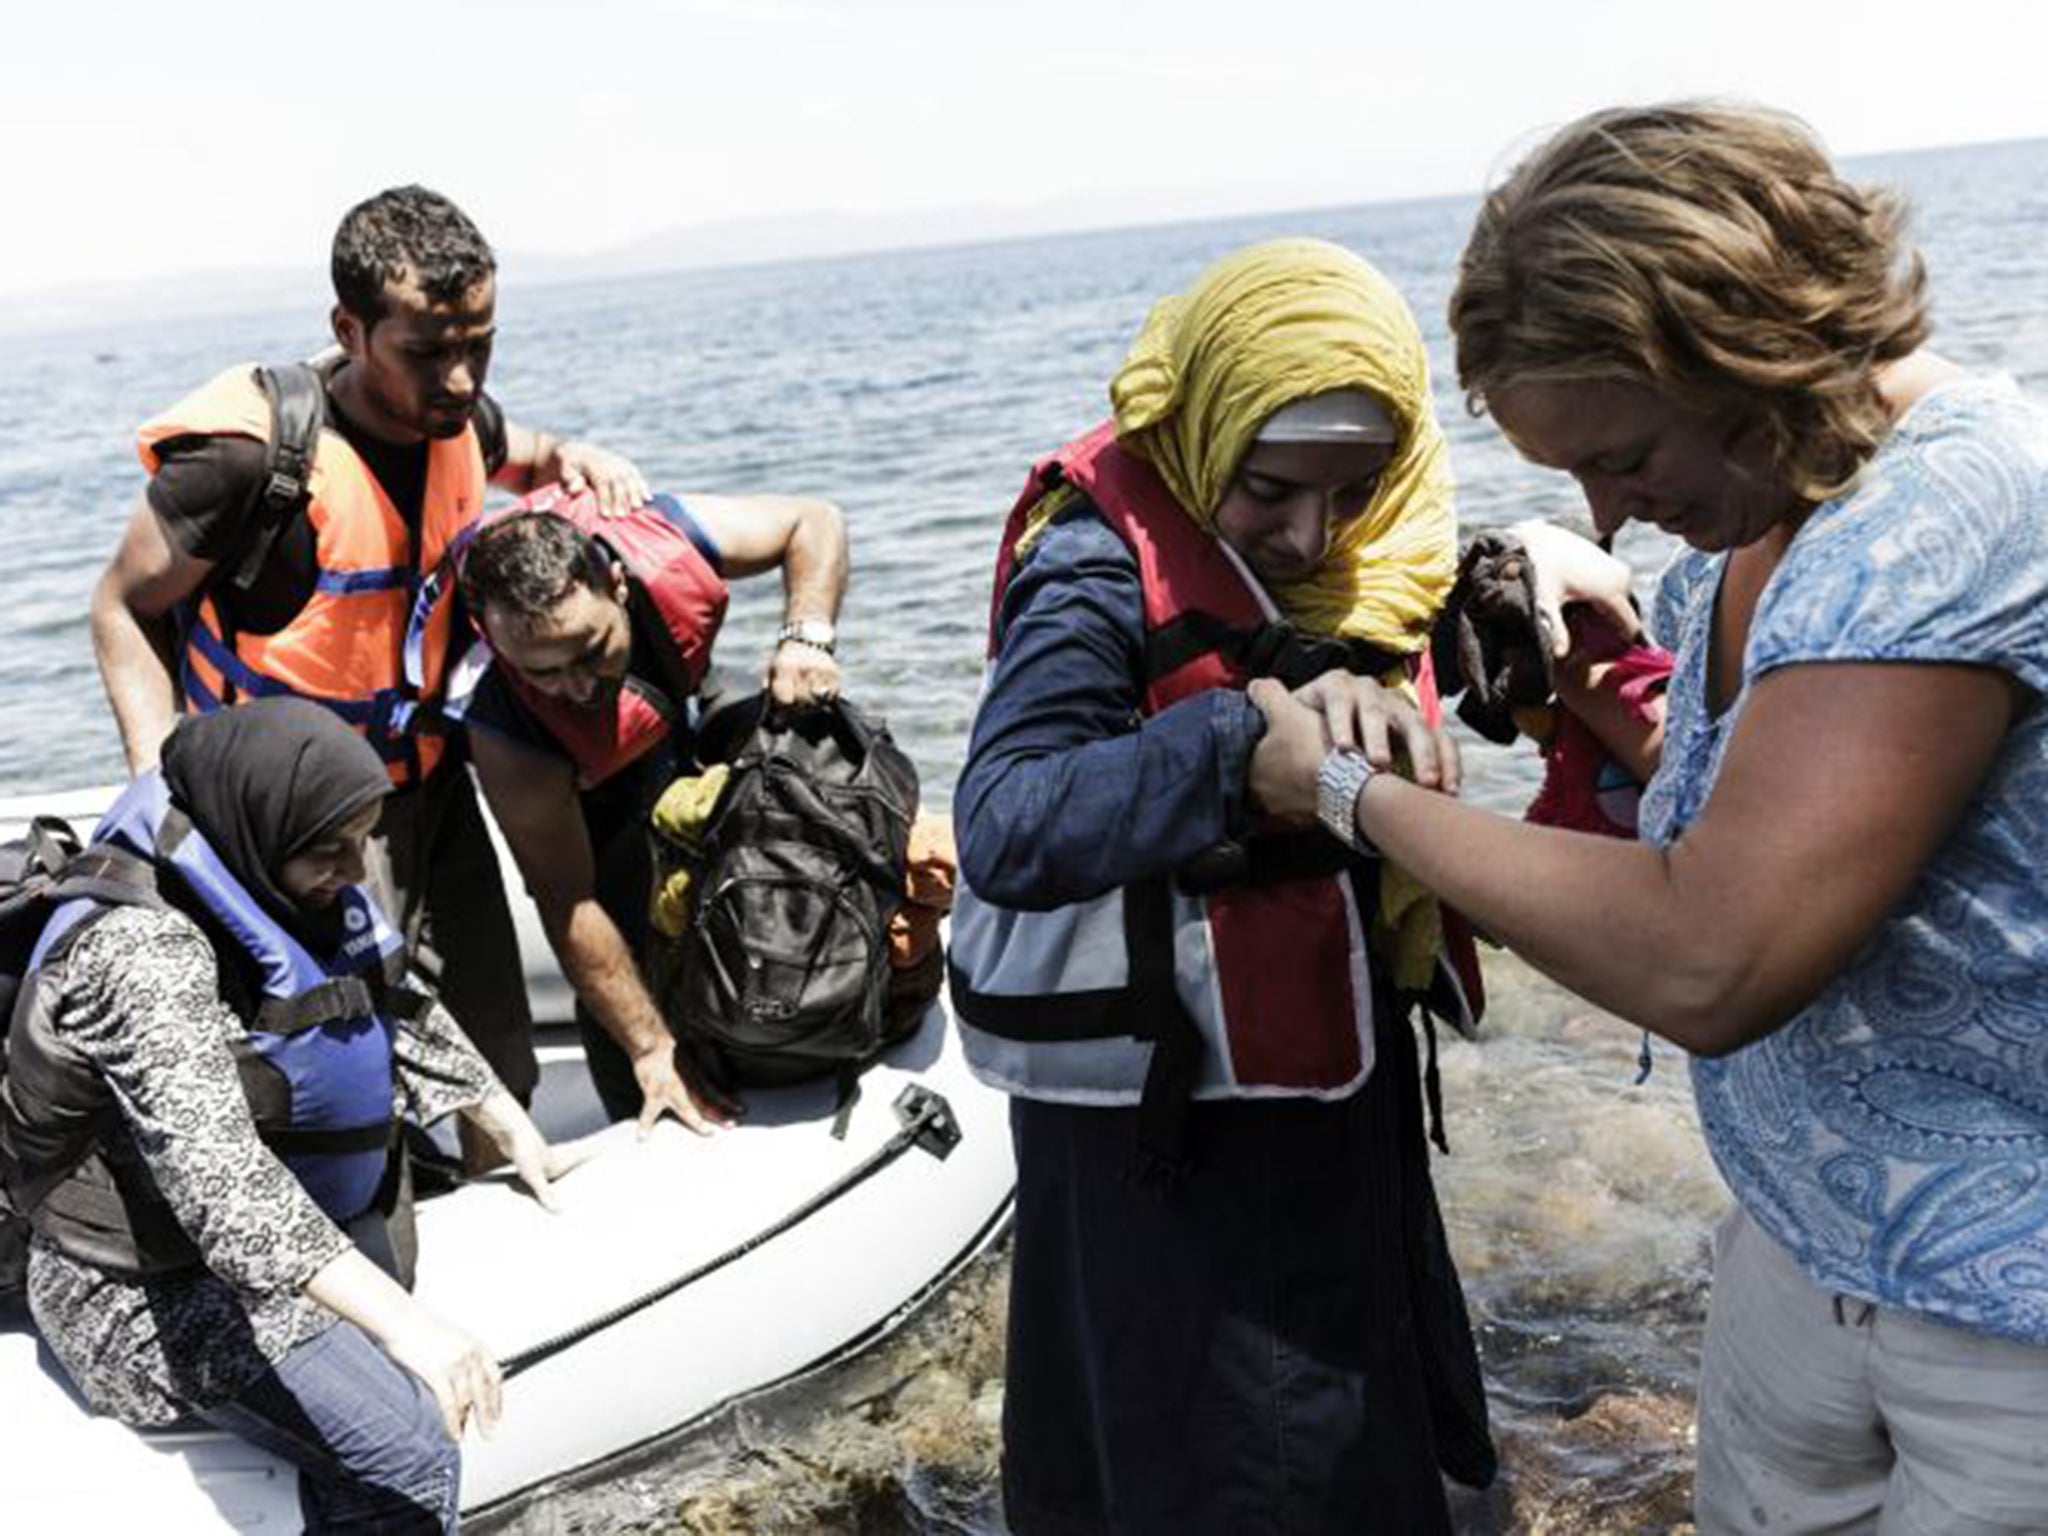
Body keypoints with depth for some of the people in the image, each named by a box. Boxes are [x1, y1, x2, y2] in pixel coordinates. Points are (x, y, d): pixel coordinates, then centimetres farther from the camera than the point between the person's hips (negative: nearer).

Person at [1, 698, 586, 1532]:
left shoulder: (283, 883, -2)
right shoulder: (143, 947, -30)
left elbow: (396, 1009, 15)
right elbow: (215, 1172, -41)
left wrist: (512, 1130, 18)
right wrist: (401, 1320, -47)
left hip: (290, 1221, 9)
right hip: (152, 1283, -9)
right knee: (410, 1455, -18)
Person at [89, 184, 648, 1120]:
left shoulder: (456, 418, -4)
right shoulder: (250, 454, -24)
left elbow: (519, 455, 22)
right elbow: (125, 609, -9)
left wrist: (574, 460, -1)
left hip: (432, 790, 6)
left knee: (498, 1080, 13)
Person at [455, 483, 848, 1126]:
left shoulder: (666, 543, -38)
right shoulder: (508, 733, -42)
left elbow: (813, 522, -21)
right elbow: (570, 908, -34)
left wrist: (806, 635, -40)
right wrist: (651, 1048, -34)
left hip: (692, 727, 4)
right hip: (590, 802, -4)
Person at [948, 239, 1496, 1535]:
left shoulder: (1376, 555, 0)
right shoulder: (1104, 566, -22)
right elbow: (1007, 834, -34)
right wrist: (1242, 747, -44)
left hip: (1339, 1079, 8)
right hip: (1167, 1117, -7)